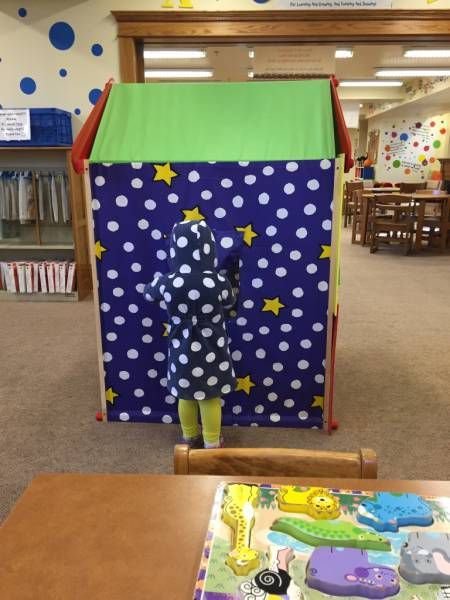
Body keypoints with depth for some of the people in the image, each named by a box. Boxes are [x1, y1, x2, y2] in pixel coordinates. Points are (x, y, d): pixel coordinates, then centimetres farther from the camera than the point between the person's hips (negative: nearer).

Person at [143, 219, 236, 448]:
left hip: (182, 350, 2)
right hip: (211, 351, -1)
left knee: (185, 396, 23)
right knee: (210, 398, 18)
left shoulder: (167, 283, -18)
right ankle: (212, 443, 33)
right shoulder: (218, 282, -23)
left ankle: (190, 437, 42)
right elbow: (229, 303, 1)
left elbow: (147, 293, 6)